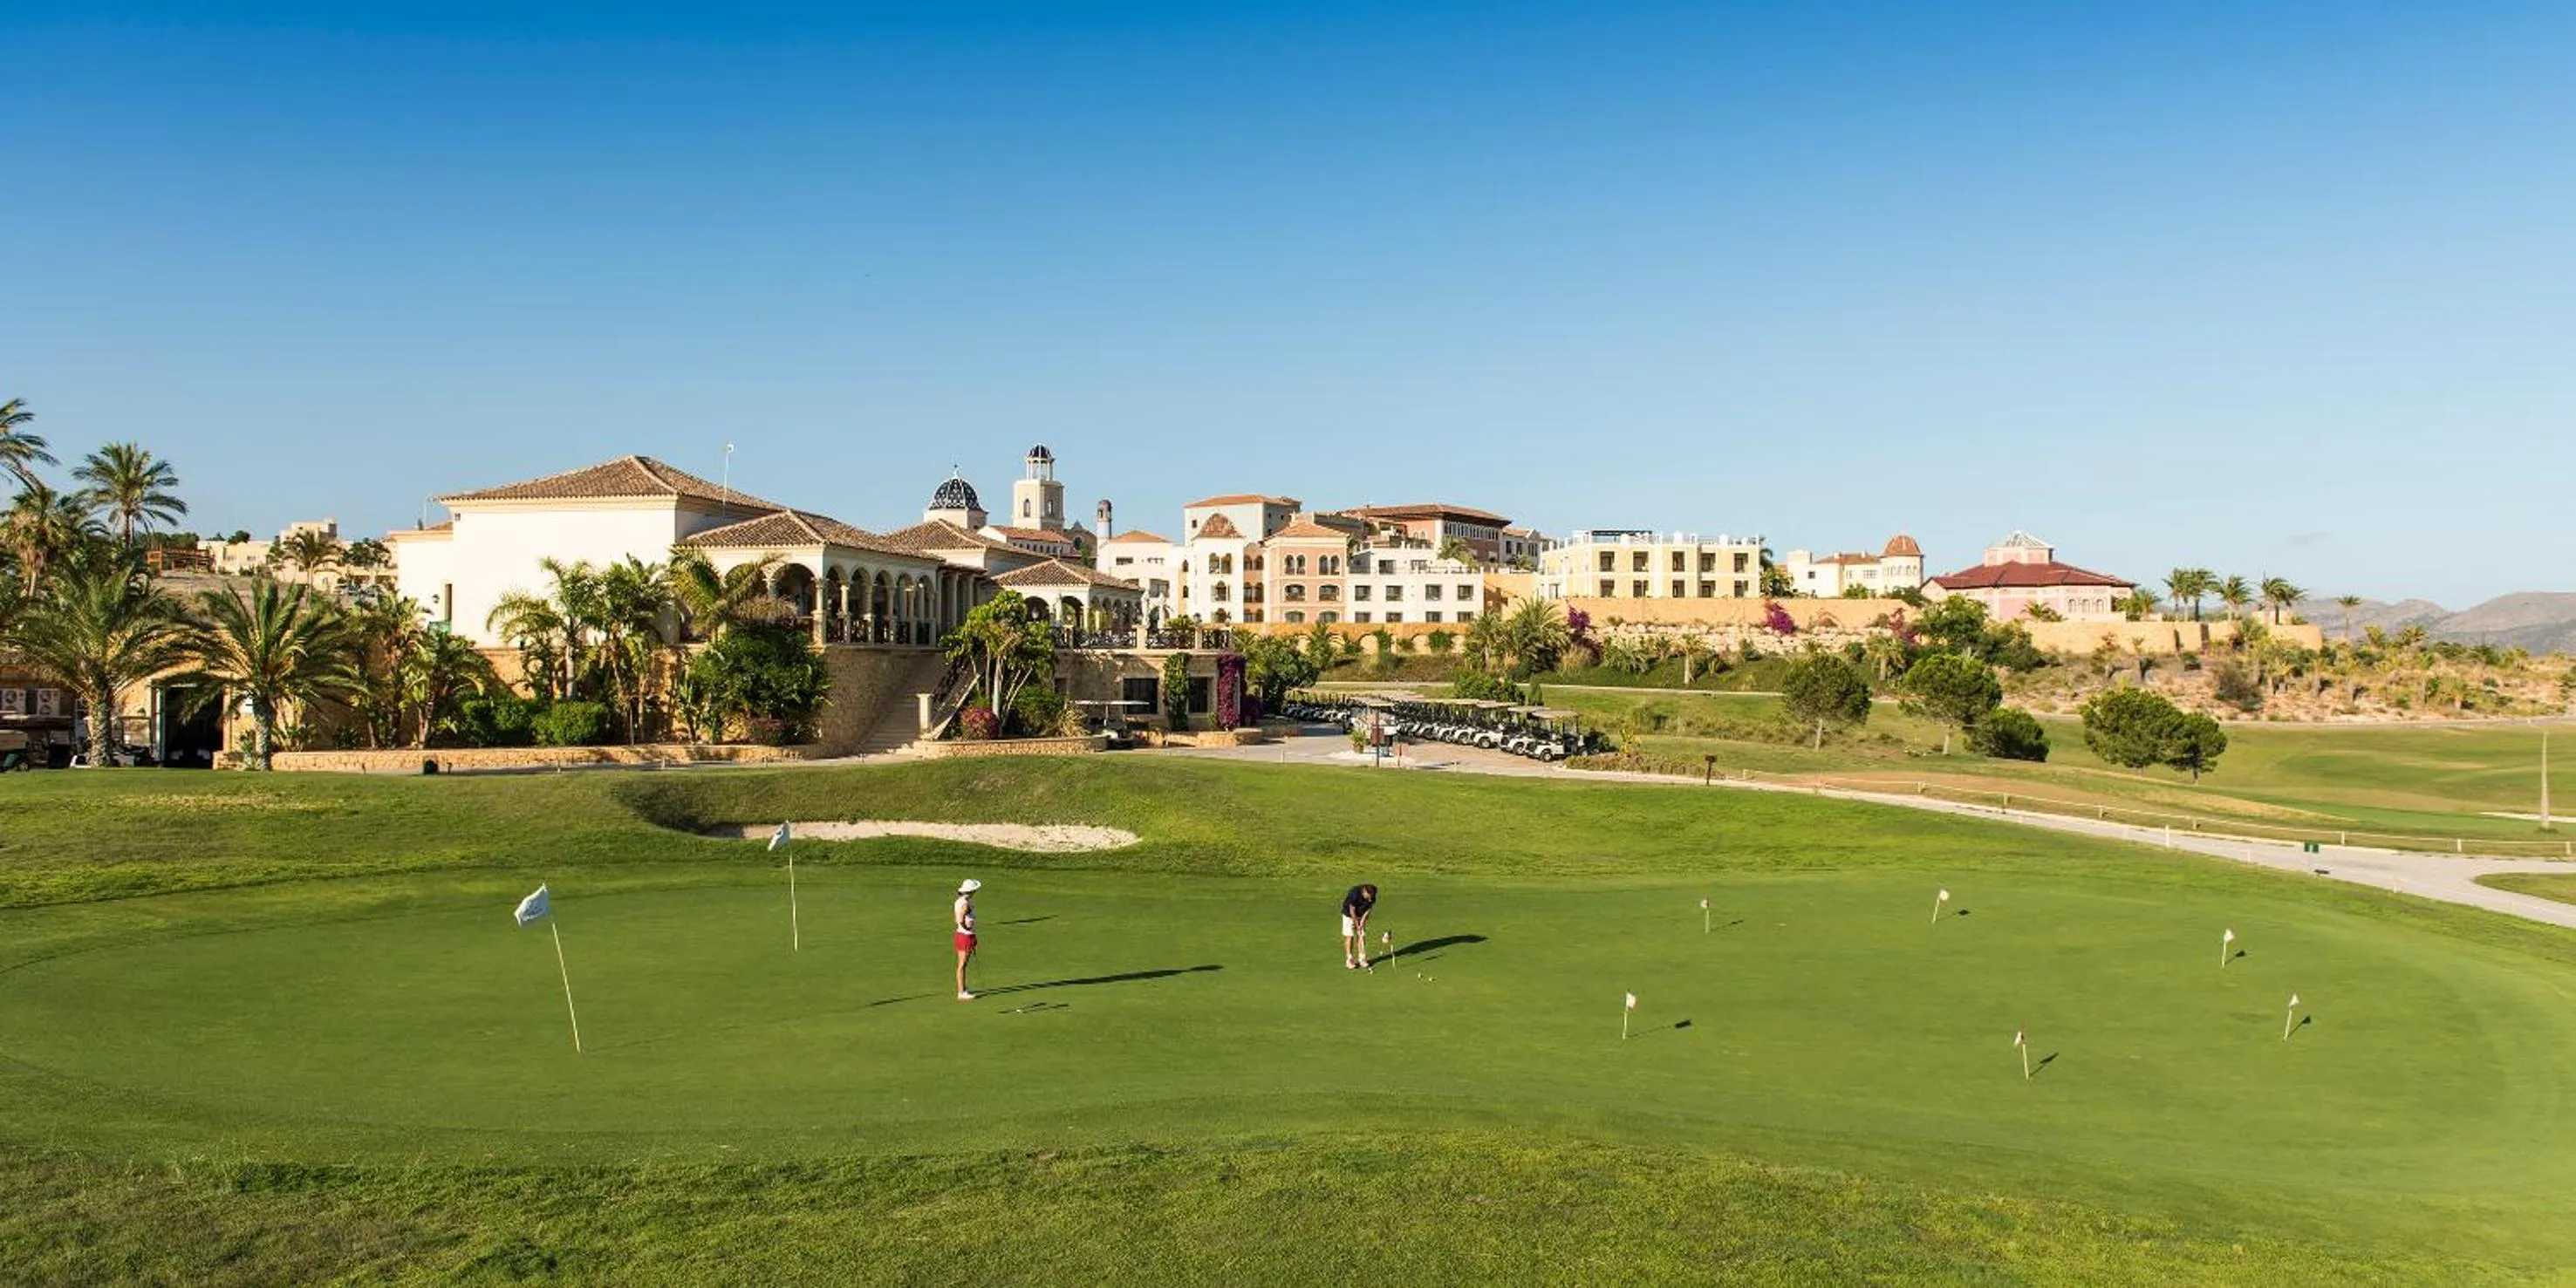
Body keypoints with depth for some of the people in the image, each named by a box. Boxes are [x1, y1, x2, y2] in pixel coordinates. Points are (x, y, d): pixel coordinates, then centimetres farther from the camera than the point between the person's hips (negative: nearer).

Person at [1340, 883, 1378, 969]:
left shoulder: (1372, 897, -20)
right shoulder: (1355, 893, -34)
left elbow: (1368, 909, -8)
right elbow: (1352, 910, -25)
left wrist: (1362, 922, -14)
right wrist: (1357, 924, -18)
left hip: (1361, 916, 4)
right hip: (1349, 914, -4)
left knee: (1362, 936, -1)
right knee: (1349, 936, -7)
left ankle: (1361, 958, 5)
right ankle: (1349, 960, -3)